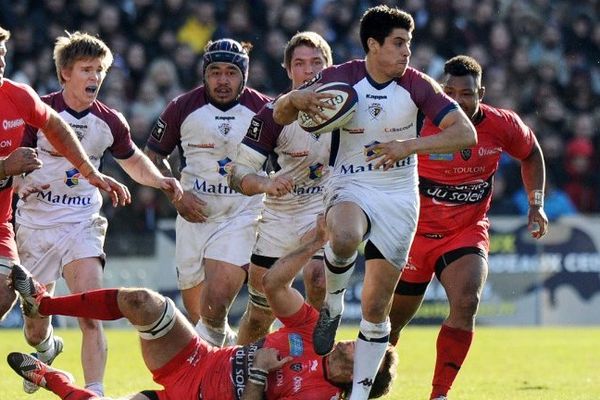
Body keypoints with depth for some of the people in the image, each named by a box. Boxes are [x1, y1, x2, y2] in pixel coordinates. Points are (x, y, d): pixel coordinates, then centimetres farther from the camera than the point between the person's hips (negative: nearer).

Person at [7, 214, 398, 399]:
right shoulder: (315, 331, -2)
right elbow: (273, 283, -2)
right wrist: (314, 244, -7)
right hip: (194, 361, 6)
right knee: (142, 301, -18)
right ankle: (41, 302, 3)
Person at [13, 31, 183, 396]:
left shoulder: (110, 122, 2)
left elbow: (134, 161, 19)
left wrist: (161, 181, 1)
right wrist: (21, 182, -27)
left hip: (81, 224, 1)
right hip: (35, 224, -1)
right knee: (35, 329, 9)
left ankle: (94, 392, -20)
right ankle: (47, 350, 45)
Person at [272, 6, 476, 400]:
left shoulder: (416, 85, -7)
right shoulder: (340, 78, -7)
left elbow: (466, 133, -13)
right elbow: (280, 115, -4)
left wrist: (410, 146, -26)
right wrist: (296, 98, -28)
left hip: (399, 197, 1)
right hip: (350, 187, -1)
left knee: (376, 308, 1)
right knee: (345, 239, -38)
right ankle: (332, 305, -8)